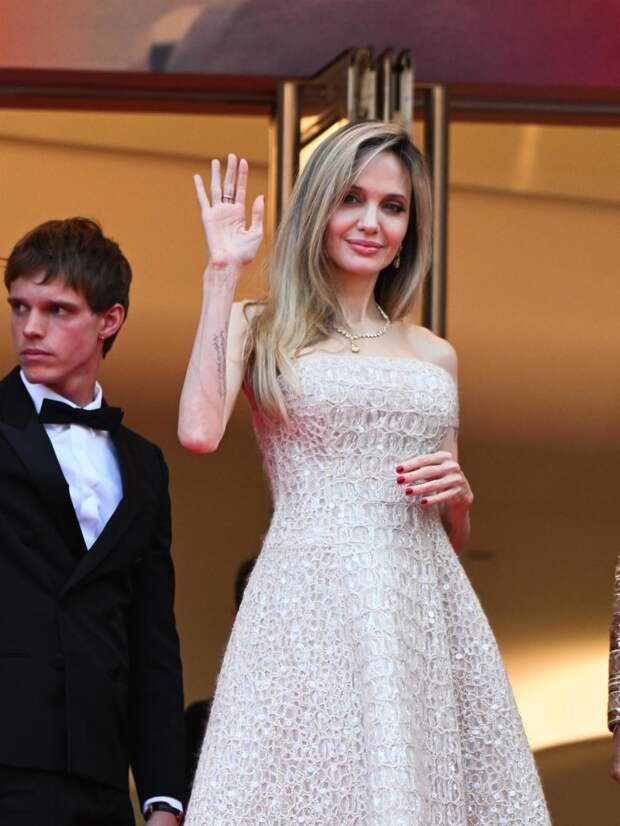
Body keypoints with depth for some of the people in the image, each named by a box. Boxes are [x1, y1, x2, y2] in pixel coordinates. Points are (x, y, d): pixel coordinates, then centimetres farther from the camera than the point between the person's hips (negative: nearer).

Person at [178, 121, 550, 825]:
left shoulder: (434, 355, 18)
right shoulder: (261, 330, 9)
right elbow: (198, 430, -13)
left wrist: (458, 492, 0)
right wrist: (222, 272, -5)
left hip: (428, 604, 4)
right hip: (311, 602, -3)